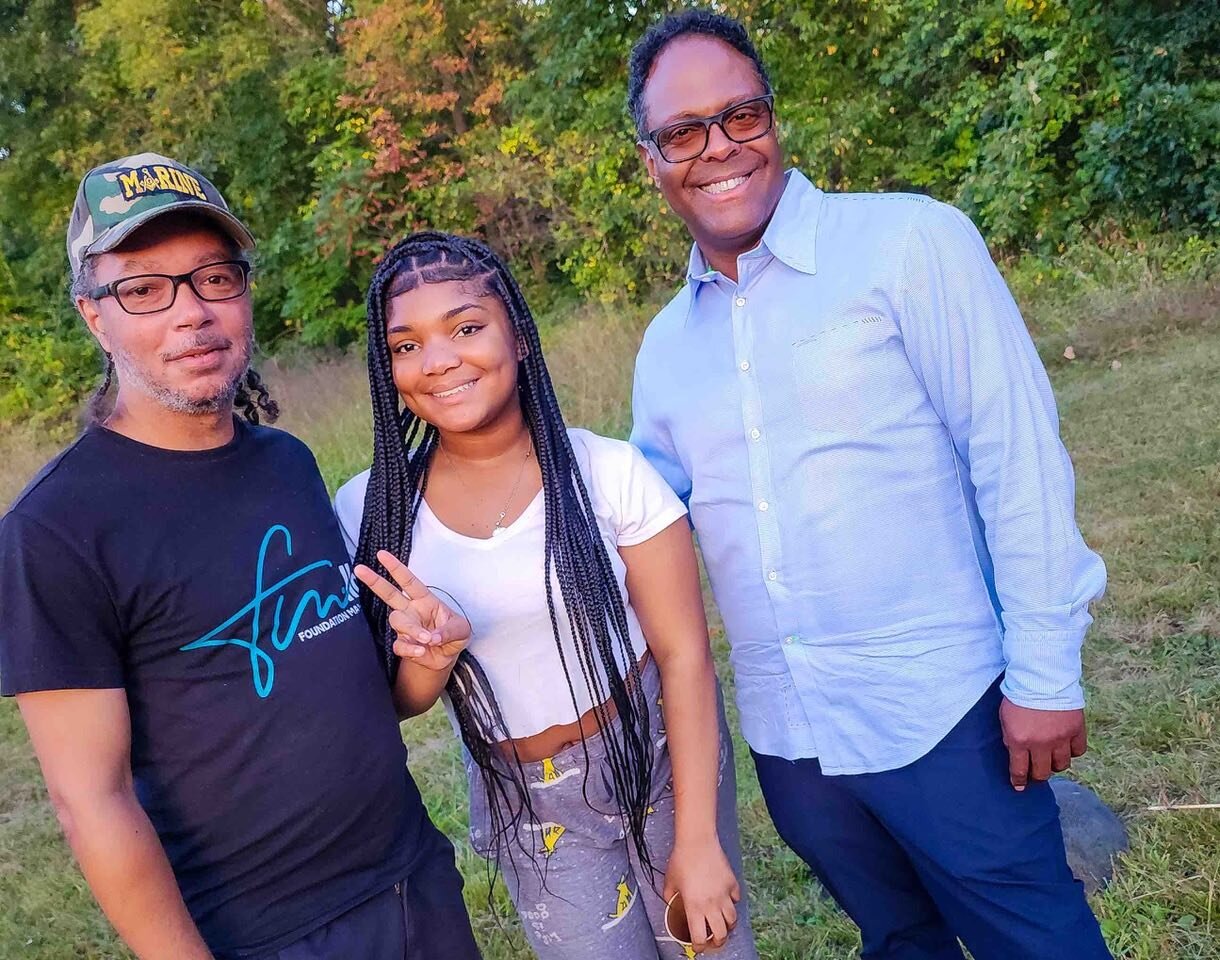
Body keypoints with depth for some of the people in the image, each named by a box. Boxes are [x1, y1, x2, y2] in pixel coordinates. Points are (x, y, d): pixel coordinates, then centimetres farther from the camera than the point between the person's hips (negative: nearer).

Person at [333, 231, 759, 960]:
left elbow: (685, 654, -12)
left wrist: (698, 838, -11)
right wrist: (429, 657, -26)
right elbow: (393, 705, -3)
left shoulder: (609, 472, -17)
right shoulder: (371, 511, -11)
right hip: (529, 809, 2)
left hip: (661, 759, -1)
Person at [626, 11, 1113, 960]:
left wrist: (1045, 671, -12)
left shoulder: (909, 242, -9)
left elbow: (1017, 458, -11)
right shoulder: (665, 345, 6)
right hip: (788, 737, 5)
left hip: (942, 713, -4)